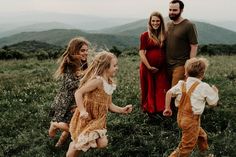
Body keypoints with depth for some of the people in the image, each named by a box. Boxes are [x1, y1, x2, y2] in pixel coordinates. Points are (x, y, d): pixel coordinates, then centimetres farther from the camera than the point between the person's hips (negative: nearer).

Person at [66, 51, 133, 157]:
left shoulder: (110, 84, 7)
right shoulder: (98, 80, -21)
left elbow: (109, 105, 14)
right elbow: (78, 93, -25)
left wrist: (122, 110, 2)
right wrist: (82, 111, -31)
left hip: (97, 121, 8)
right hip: (86, 119, -8)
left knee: (102, 143, 1)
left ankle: (76, 144, 19)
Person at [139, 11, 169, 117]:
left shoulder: (164, 36, 9)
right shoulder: (145, 36, -2)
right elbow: (141, 53, -7)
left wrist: (167, 64, 2)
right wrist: (149, 67, -13)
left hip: (161, 68, 3)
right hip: (148, 67, -3)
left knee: (161, 90, 4)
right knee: (149, 90, 7)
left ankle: (161, 110, 16)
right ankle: (150, 111, 20)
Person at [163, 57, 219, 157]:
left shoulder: (181, 84, 0)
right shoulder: (204, 87, -13)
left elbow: (169, 93, 1)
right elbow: (213, 103, -4)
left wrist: (167, 108, 12)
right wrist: (215, 92, 15)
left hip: (181, 117, 8)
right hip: (192, 120, -8)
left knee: (201, 135, 30)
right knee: (187, 146, 3)